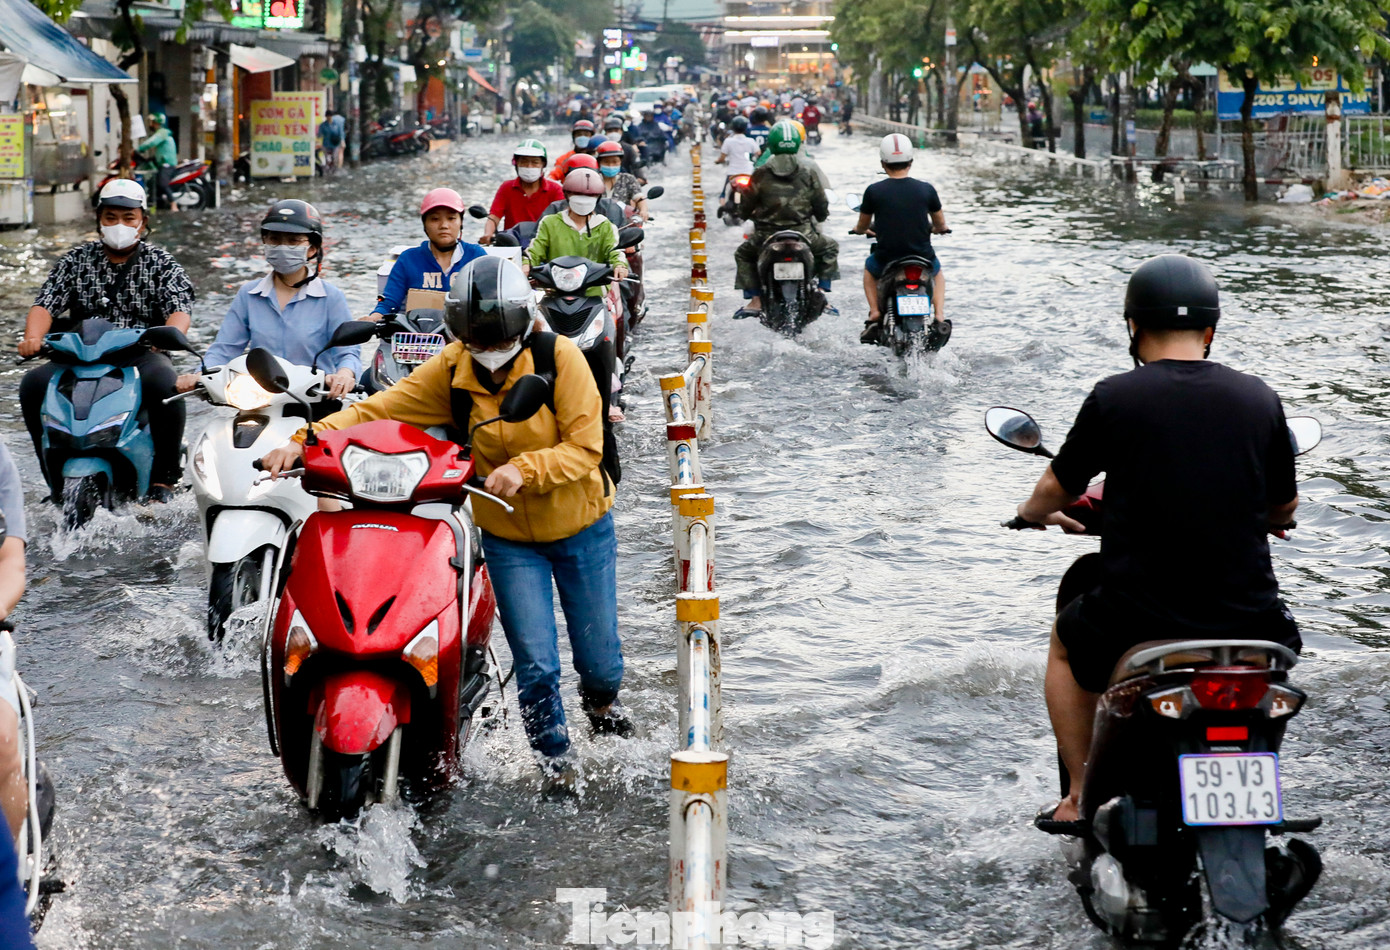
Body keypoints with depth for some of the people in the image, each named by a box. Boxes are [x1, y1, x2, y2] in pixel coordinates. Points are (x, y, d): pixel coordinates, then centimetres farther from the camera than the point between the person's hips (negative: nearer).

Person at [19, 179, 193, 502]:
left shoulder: (160, 263, 10)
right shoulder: (77, 260, 15)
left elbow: (180, 307, -5)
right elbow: (46, 303, 4)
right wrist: (33, 337, -19)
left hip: (141, 354, -2)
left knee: (165, 384, -36)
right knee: (33, 384, -24)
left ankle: (163, 477, -22)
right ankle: (56, 478, -14)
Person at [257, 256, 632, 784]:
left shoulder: (560, 357, -16)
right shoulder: (451, 370, -8)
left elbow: (585, 446, -18)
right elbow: (380, 409, -13)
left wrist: (524, 470, -34)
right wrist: (305, 441, -26)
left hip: (580, 528, -1)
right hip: (508, 537, 1)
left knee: (598, 656, 10)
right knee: (536, 664, -7)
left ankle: (601, 698, 47)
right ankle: (554, 764, 17)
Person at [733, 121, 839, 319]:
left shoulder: (761, 175, -4)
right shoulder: (808, 174, -1)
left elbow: (746, 208, 1)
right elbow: (822, 208, 4)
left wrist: (751, 215, 26)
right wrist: (820, 217, 28)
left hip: (767, 237, 0)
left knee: (743, 254, 30)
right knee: (830, 247, 30)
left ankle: (754, 301, 18)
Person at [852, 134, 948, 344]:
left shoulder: (873, 191, -8)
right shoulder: (926, 189, -5)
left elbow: (862, 226, 7)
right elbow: (941, 225, 10)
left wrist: (859, 229, 32)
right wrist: (936, 228, 35)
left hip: (886, 260, -1)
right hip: (923, 259, 1)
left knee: (869, 268, 35)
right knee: (937, 273, 36)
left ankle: (875, 314, 17)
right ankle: (939, 316, 15)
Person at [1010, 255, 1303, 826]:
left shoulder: (1114, 398, -6)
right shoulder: (1258, 398, 1)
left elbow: (1057, 489, 8)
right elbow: (1283, 510, 13)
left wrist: (1035, 513, 32)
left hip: (1138, 619, -2)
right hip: (1249, 618, 2)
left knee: (1066, 645, 31)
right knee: (1284, 634, 37)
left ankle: (1081, 795, 26)